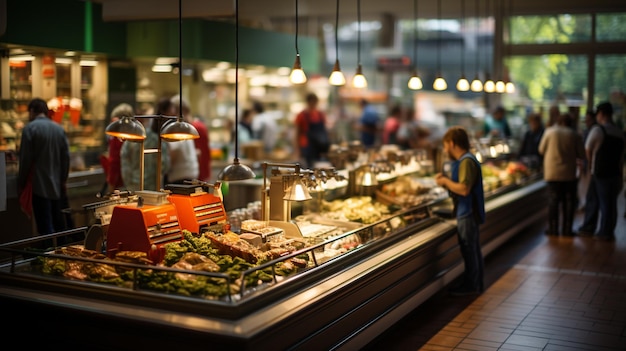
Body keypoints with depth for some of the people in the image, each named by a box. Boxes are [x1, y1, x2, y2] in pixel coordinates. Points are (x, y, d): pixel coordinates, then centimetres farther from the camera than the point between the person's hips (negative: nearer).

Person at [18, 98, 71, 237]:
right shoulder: (59, 129, 7)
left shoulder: (30, 128, -8)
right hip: (58, 186, 5)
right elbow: (66, 157, 8)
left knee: (45, 227, -5)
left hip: (40, 186, -5)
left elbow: (25, 159, -9)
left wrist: (21, 183, 1)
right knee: (60, 225, 12)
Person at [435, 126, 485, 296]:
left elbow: (464, 189, -27)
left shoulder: (467, 162, -19)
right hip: (467, 212, 11)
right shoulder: (463, 160, 13)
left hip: (468, 213, -11)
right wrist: (446, 180, 6)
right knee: (473, 250, 16)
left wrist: (446, 181, -15)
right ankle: (476, 284, 25)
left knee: (469, 250, -2)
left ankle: (471, 285, 7)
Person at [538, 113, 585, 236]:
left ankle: (553, 228, 7)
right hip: (569, 174, 0)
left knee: (553, 201, 7)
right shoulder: (575, 135, -2)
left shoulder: (550, 132, -2)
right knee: (569, 202, 7)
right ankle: (567, 229, 7)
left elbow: (541, 150, 4)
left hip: (552, 173, 0)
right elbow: (581, 155, 0)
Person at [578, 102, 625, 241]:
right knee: (611, 203, 9)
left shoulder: (597, 129, -11)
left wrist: (591, 166, 13)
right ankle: (609, 232, 14)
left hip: (600, 174, -5)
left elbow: (587, 150, -4)